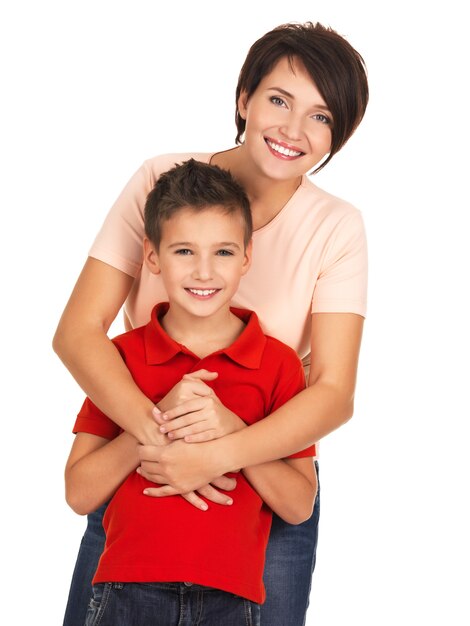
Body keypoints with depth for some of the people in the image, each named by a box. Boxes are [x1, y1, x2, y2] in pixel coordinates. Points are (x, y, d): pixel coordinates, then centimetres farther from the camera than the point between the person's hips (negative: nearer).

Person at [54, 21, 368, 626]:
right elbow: (77, 331, -13)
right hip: (138, 470, 0)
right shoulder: (162, 181, -8)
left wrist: (217, 455, -29)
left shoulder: (336, 228, -6)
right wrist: (155, 433, -28)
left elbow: (335, 392, -13)